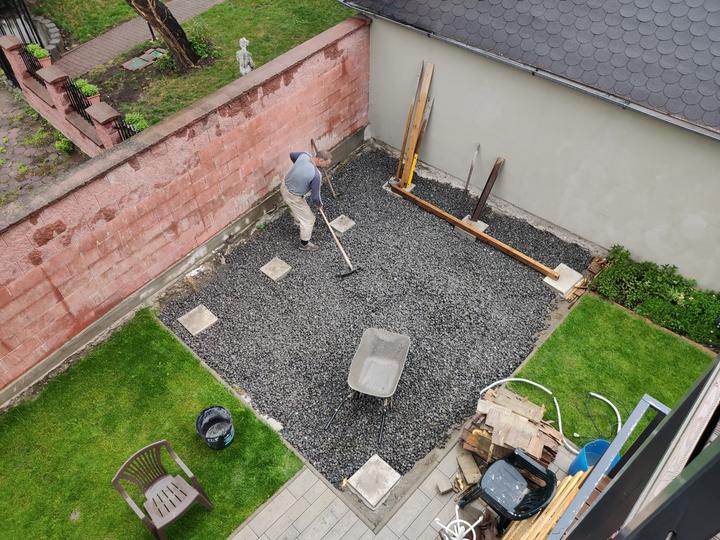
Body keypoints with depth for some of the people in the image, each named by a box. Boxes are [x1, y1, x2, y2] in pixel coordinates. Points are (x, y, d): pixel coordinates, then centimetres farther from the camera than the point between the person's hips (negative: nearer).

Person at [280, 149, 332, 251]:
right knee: (308, 219, 12)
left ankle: (298, 219, 71)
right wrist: (319, 204, -1)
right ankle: (304, 244, 31)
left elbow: (292, 155, 10)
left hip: (284, 186, 8)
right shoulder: (316, 175, -34)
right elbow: (315, 197, -24)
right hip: (292, 196, -8)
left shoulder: (304, 155, -14)